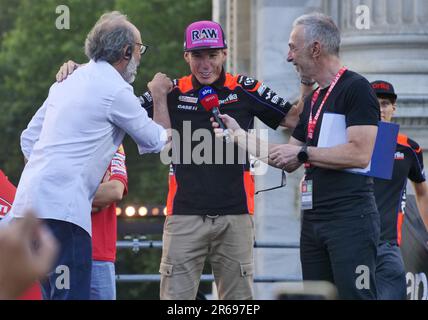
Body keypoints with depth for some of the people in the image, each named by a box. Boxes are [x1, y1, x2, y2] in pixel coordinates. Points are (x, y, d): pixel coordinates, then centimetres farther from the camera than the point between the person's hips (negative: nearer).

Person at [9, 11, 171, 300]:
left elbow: (29, 138, 24)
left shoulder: (69, 82, 20)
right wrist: (159, 96, 19)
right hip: (62, 207, -9)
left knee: (54, 293, 12)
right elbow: (157, 141, 5)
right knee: (73, 294, -12)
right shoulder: (116, 90, -5)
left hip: (30, 201, 9)